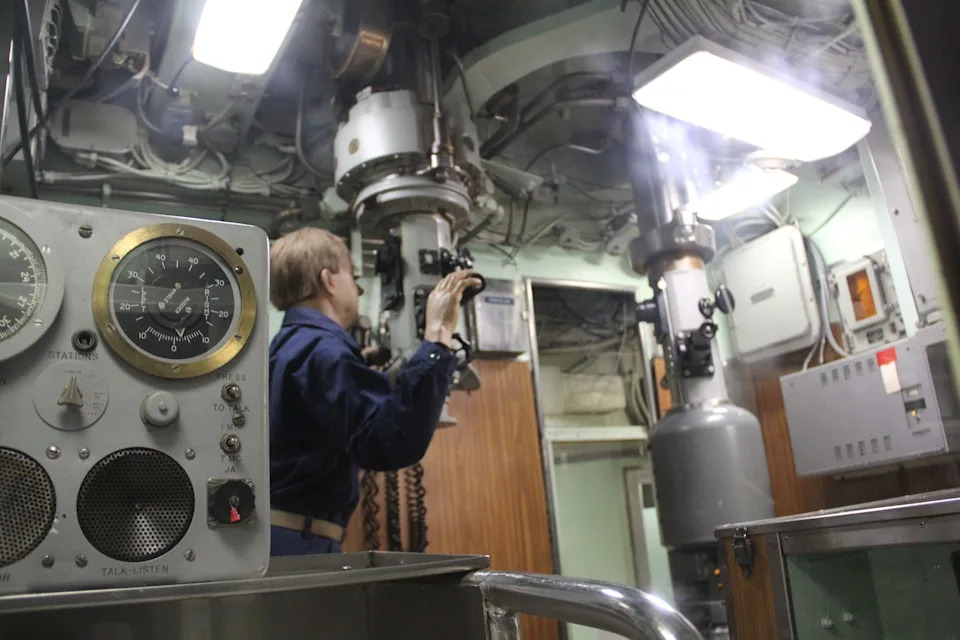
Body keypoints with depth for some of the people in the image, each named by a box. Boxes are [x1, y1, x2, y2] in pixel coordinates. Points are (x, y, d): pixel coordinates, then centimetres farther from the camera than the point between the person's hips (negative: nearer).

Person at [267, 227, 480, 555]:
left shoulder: (290, 345, 15)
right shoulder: (321, 348, -17)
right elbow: (392, 443, -32)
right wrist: (437, 336, -31)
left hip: (283, 536, 10)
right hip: (293, 544, -10)